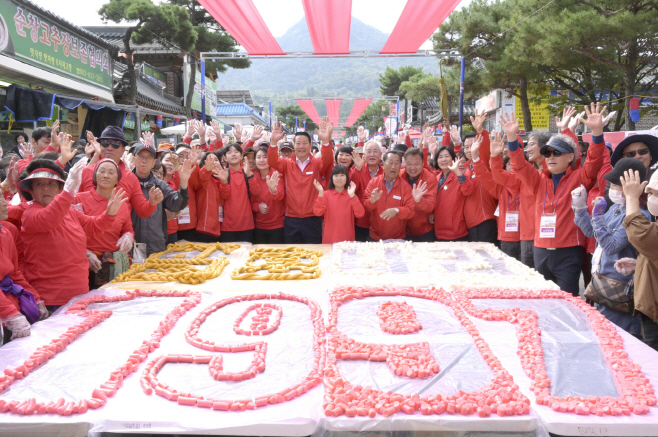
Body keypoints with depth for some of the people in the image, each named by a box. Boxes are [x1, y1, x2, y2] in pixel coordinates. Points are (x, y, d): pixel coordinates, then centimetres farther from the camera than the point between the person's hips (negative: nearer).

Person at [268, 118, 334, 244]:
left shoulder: (317, 163, 1)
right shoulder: (287, 164, 5)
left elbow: (328, 161, -17)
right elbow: (273, 162, -10)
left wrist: (326, 141, -35)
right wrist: (274, 142, -28)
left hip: (312, 220, -1)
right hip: (291, 220, 1)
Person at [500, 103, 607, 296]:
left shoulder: (579, 178, 1)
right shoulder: (540, 180, 11)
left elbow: (594, 162, -15)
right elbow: (520, 165, 1)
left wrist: (597, 132, -29)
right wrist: (512, 138, -11)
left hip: (568, 252, -4)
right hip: (541, 251, 5)